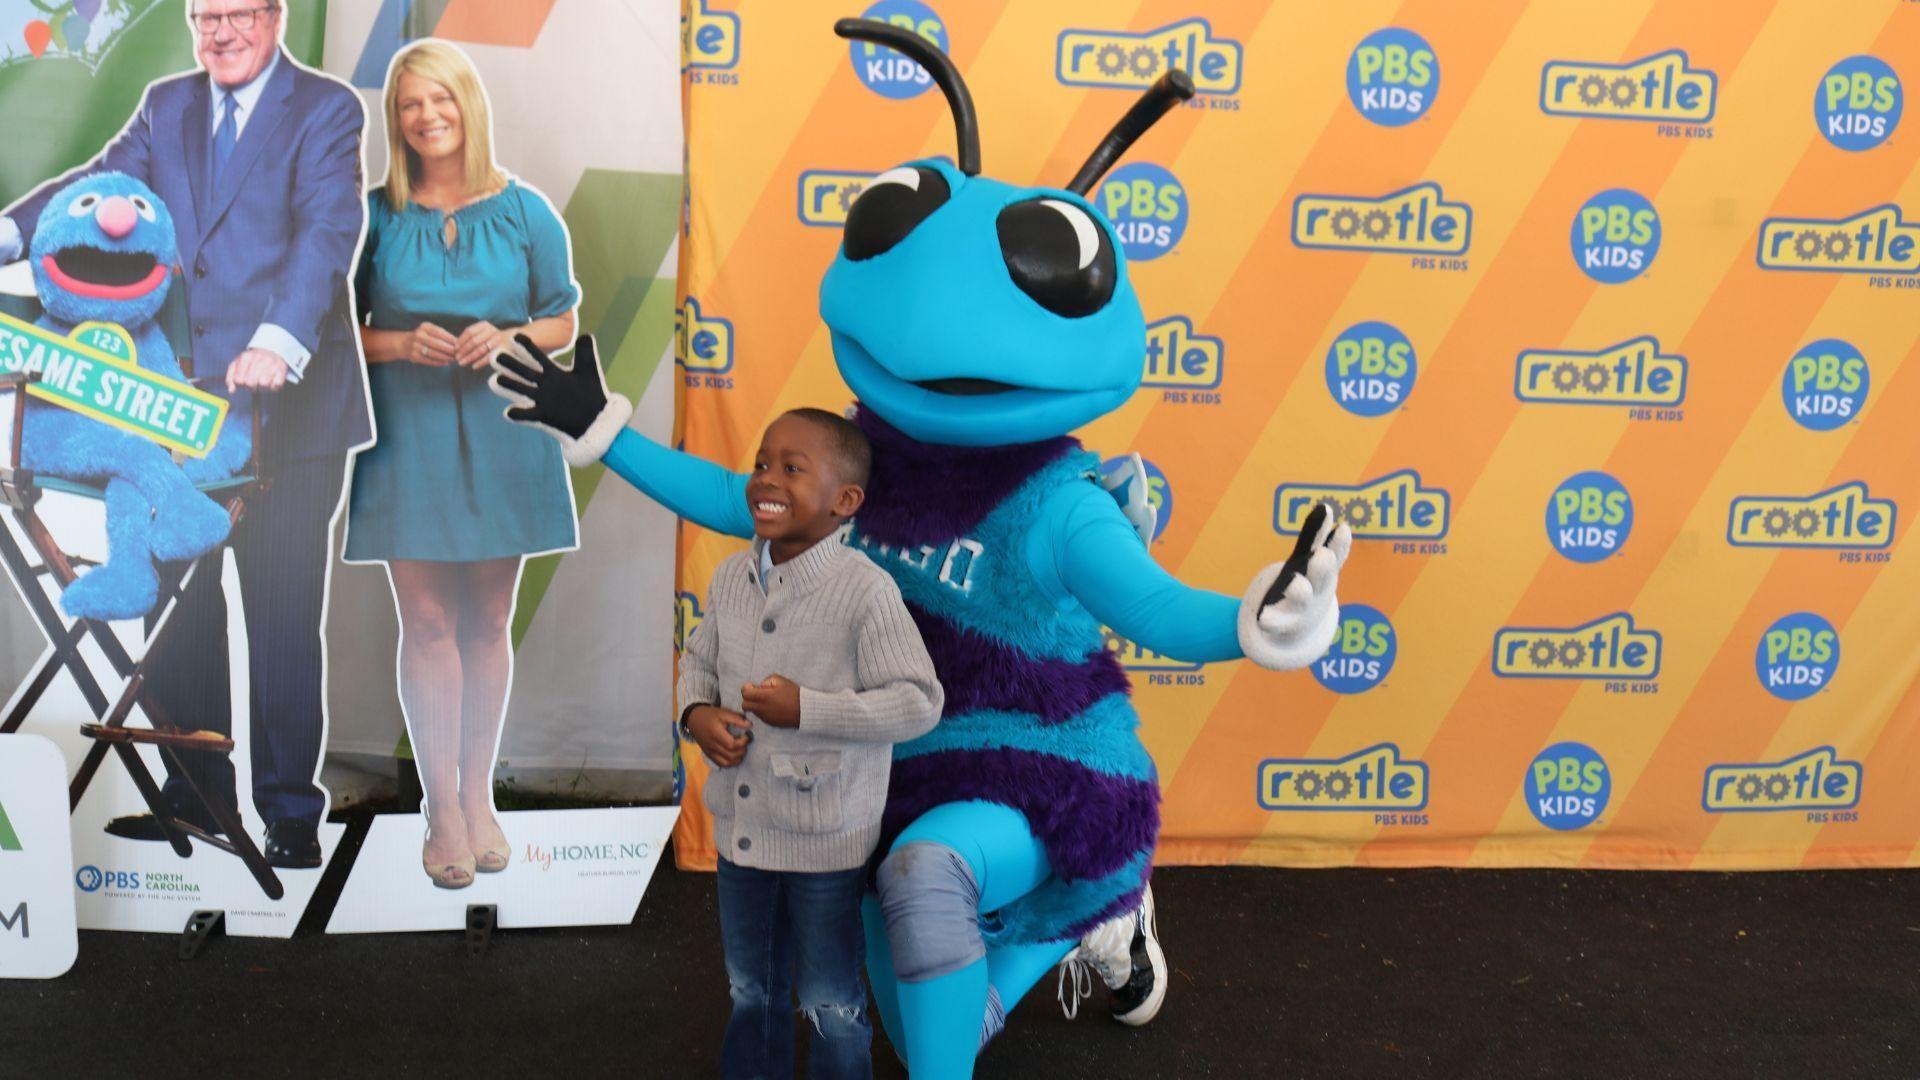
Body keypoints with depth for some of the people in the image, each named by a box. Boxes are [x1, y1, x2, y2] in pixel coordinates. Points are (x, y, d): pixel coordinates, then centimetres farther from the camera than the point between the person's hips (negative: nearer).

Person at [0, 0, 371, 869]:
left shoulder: (326, 108, -3)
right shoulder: (167, 106, 15)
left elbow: (327, 229, -16)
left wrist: (280, 343, -31)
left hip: (288, 402, -5)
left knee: (284, 616, 1)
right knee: (176, 600, 11)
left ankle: (290, 811, 13)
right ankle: (196, 793, 26)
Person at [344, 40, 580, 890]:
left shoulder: (525, 213, 3)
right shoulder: (375, 216, 1)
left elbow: (562, 321, 7)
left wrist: (506, 339, -12)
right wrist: (404, 344, -14)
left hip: (497, 434, 1)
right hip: (406, 432, -1)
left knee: (486, 621, 9)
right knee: (425, 622, 1)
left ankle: (480, 796, 22)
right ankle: (443, 810, 11)